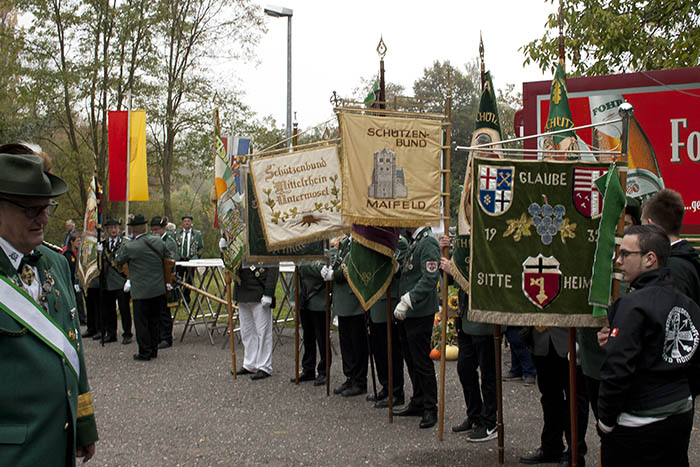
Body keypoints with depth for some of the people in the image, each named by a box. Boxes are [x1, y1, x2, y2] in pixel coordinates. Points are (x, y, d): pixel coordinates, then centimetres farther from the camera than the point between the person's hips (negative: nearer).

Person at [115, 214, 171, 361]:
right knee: (153, 321, 16)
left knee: (141, 323, 5)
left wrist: (122, 245, 11)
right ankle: (153, 350, 23)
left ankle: (145, 353, 7)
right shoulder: (158, 241, -1)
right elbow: (168, 258, 10)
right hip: (158, 289, 5)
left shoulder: (129, 247, -15)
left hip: (141, 291, -5)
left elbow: (118, 261, 0)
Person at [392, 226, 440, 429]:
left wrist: (407, 301, -24)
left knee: (421, 361, -2)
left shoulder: (428, 242, -16)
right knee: (411, 359, 16)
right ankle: (418, 403, 27)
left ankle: (430, 409, 7)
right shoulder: (412, 241, 12)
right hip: (407, 313, 9)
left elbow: (430, 278, -24)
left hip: (421, 312, -9)